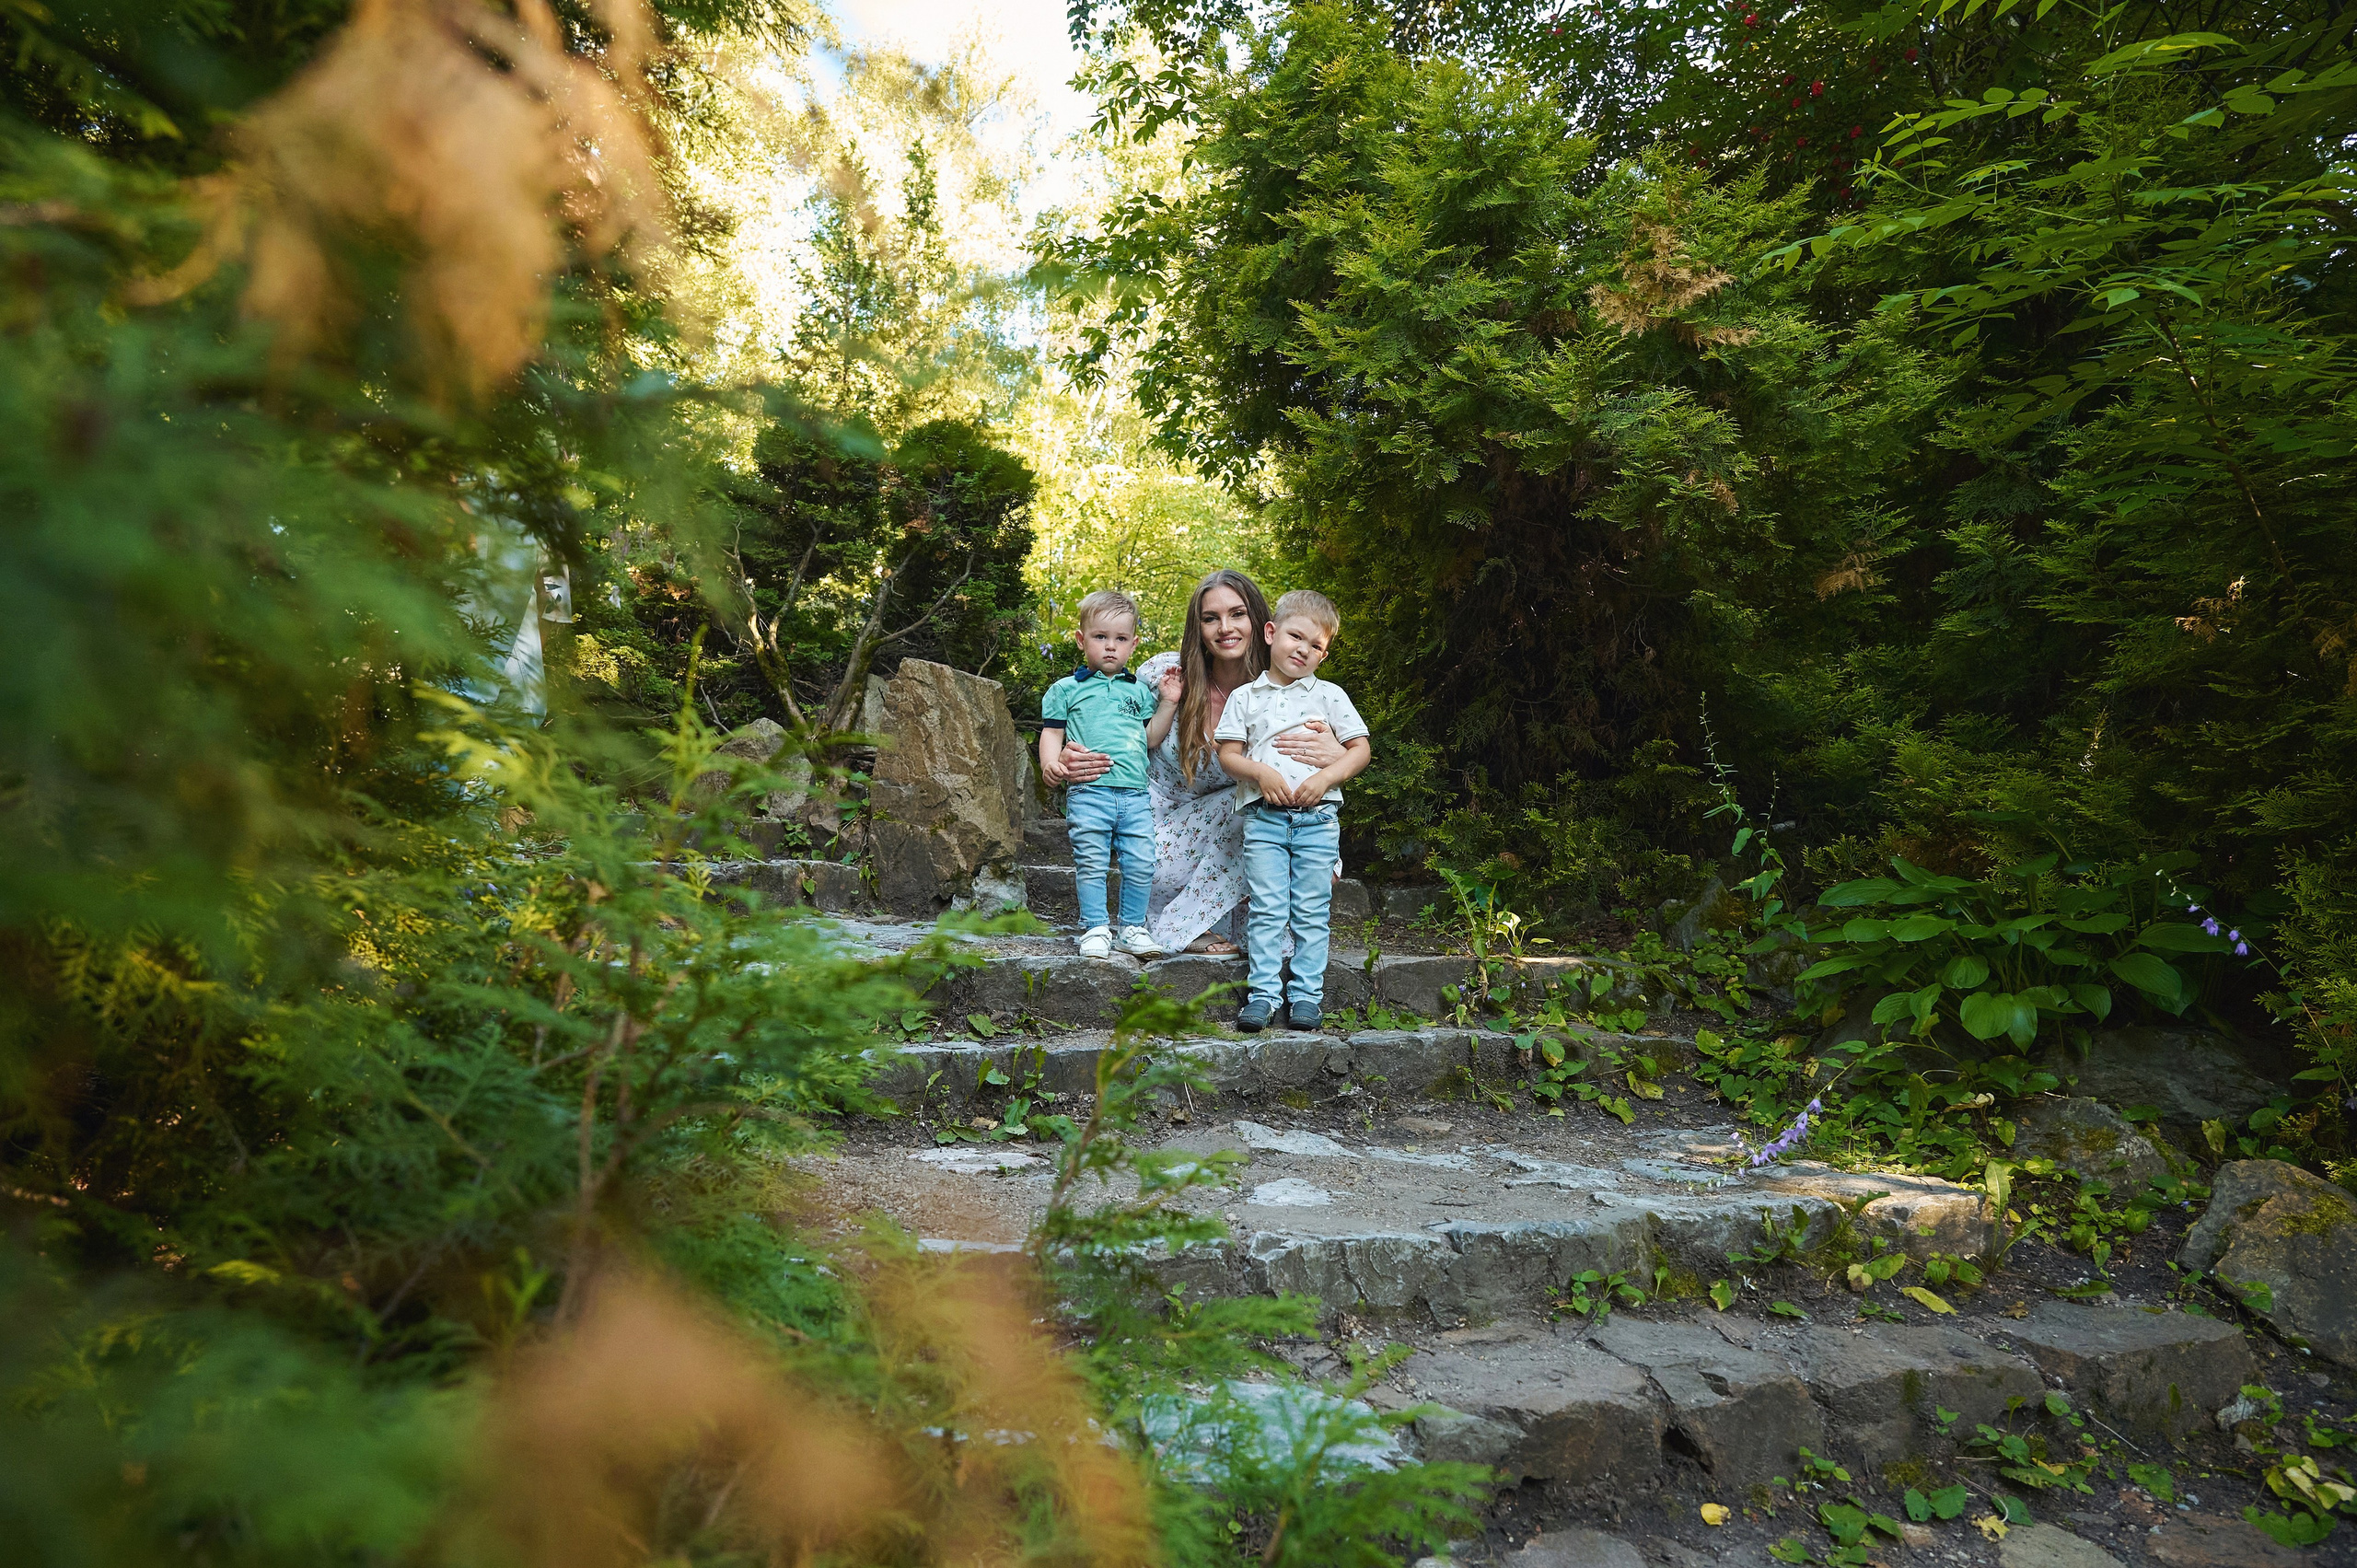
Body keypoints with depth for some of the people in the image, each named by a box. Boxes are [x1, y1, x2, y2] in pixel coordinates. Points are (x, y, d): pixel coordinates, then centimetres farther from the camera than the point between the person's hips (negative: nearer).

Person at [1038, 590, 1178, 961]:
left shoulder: (1139, 690, 19)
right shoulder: (1066, 690, 9)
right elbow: (1051, 733, 6)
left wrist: (1168, 704, 12)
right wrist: (1051, 763, -12)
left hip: (1136, 794, 3)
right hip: (1089, 792, -3)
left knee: (1141, 865, 2)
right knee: (1091, 863, -4)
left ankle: (1133, 927, 15)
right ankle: (1095, 929, 7)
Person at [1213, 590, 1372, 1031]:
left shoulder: (1330, 695, 9)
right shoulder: (1245, 698, 10)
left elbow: (1361, 749, 6)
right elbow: (1228, 755, 6)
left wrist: (1325, 778, -9)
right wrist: (1260, 771, -13)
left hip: (1318, 817, 0)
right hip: (1263, 817, 0)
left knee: (1312, 912, 2)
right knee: (1267, 910, -3)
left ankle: (1307, 995, 9)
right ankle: (1263, 992, 3)